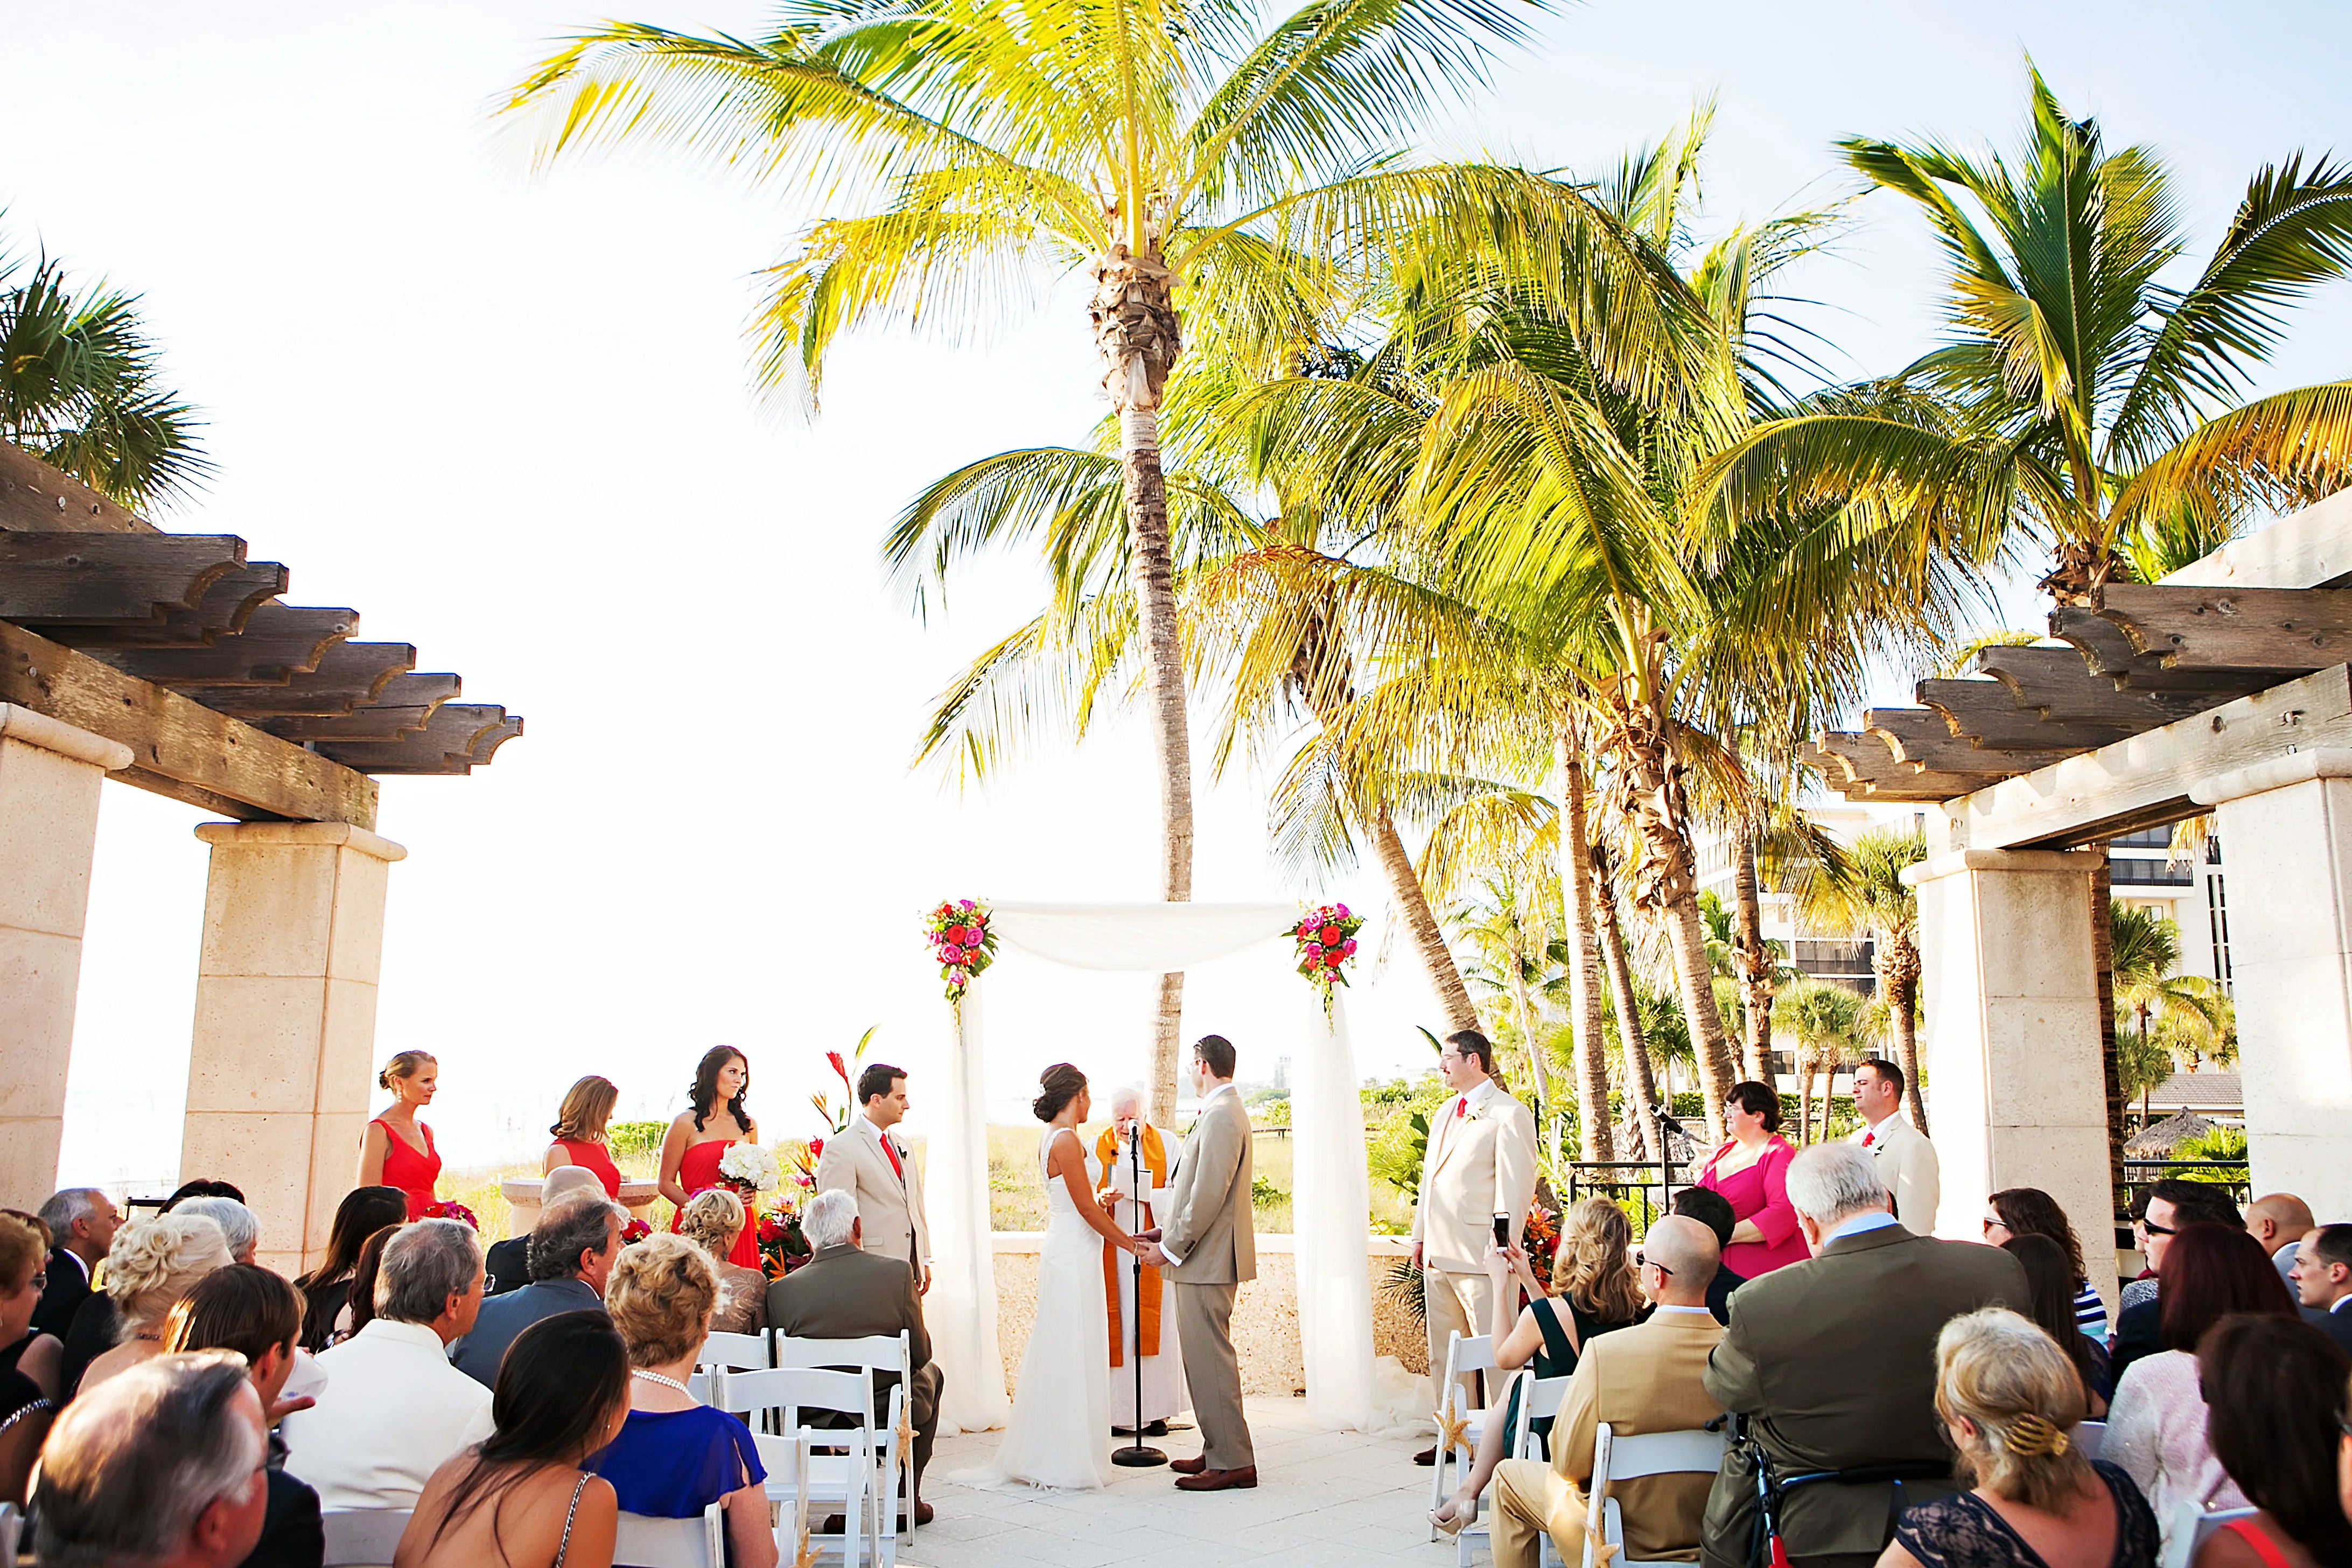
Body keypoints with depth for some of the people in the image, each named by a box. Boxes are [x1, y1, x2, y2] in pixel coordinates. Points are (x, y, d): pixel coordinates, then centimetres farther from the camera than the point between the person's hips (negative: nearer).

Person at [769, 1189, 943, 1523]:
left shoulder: (781, 1289, -11)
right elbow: (920, 1354, -4)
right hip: (886, 1415, -2)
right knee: (930, 1373, 29)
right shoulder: (897, 1273, -13)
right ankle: (907, 1499, 32)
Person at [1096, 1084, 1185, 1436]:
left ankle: (1157, 1411, 8)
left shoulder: (1166, 1144, 3)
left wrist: (1147, 1196, -20)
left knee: (1156, 1327, 0)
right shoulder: (1097, 1149, 6)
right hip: (1112, 1252, 1)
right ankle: (1118, 1412, 6)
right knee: (1118, 1328, 0)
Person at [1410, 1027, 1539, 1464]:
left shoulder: (1509, 1114, -8)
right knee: (1444, 1351, 14)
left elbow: (1516, 1187, -12)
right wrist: (1420, 1237, 19)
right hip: (1439, 1255, 9)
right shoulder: (1444, 1113, 19)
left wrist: (1503, 1248, -15)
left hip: (1480, 1254, -9)